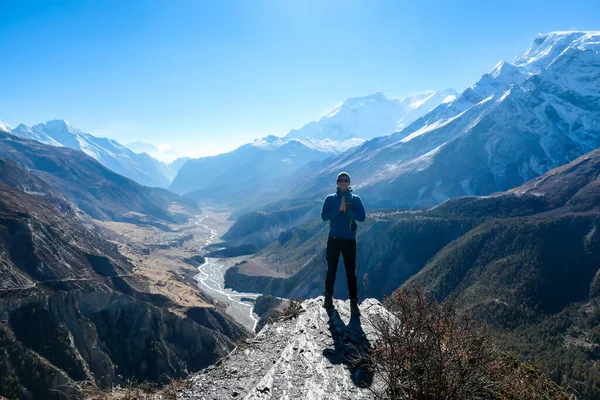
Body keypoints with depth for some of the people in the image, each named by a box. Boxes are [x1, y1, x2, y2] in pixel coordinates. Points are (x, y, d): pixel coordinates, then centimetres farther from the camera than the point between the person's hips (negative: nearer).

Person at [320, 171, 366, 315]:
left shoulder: (355, 199, 4)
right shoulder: (330, 198, 4)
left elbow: (362, 217, -7)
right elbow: (324, 216, -7)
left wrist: (347, 210, -17)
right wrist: (338, 209, -17)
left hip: (350, 240, -1)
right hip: (334, 239, 1)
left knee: (351, 272, 0)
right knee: (331, 269, 9)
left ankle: (354, 302, 4)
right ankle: (329, 296, 23)